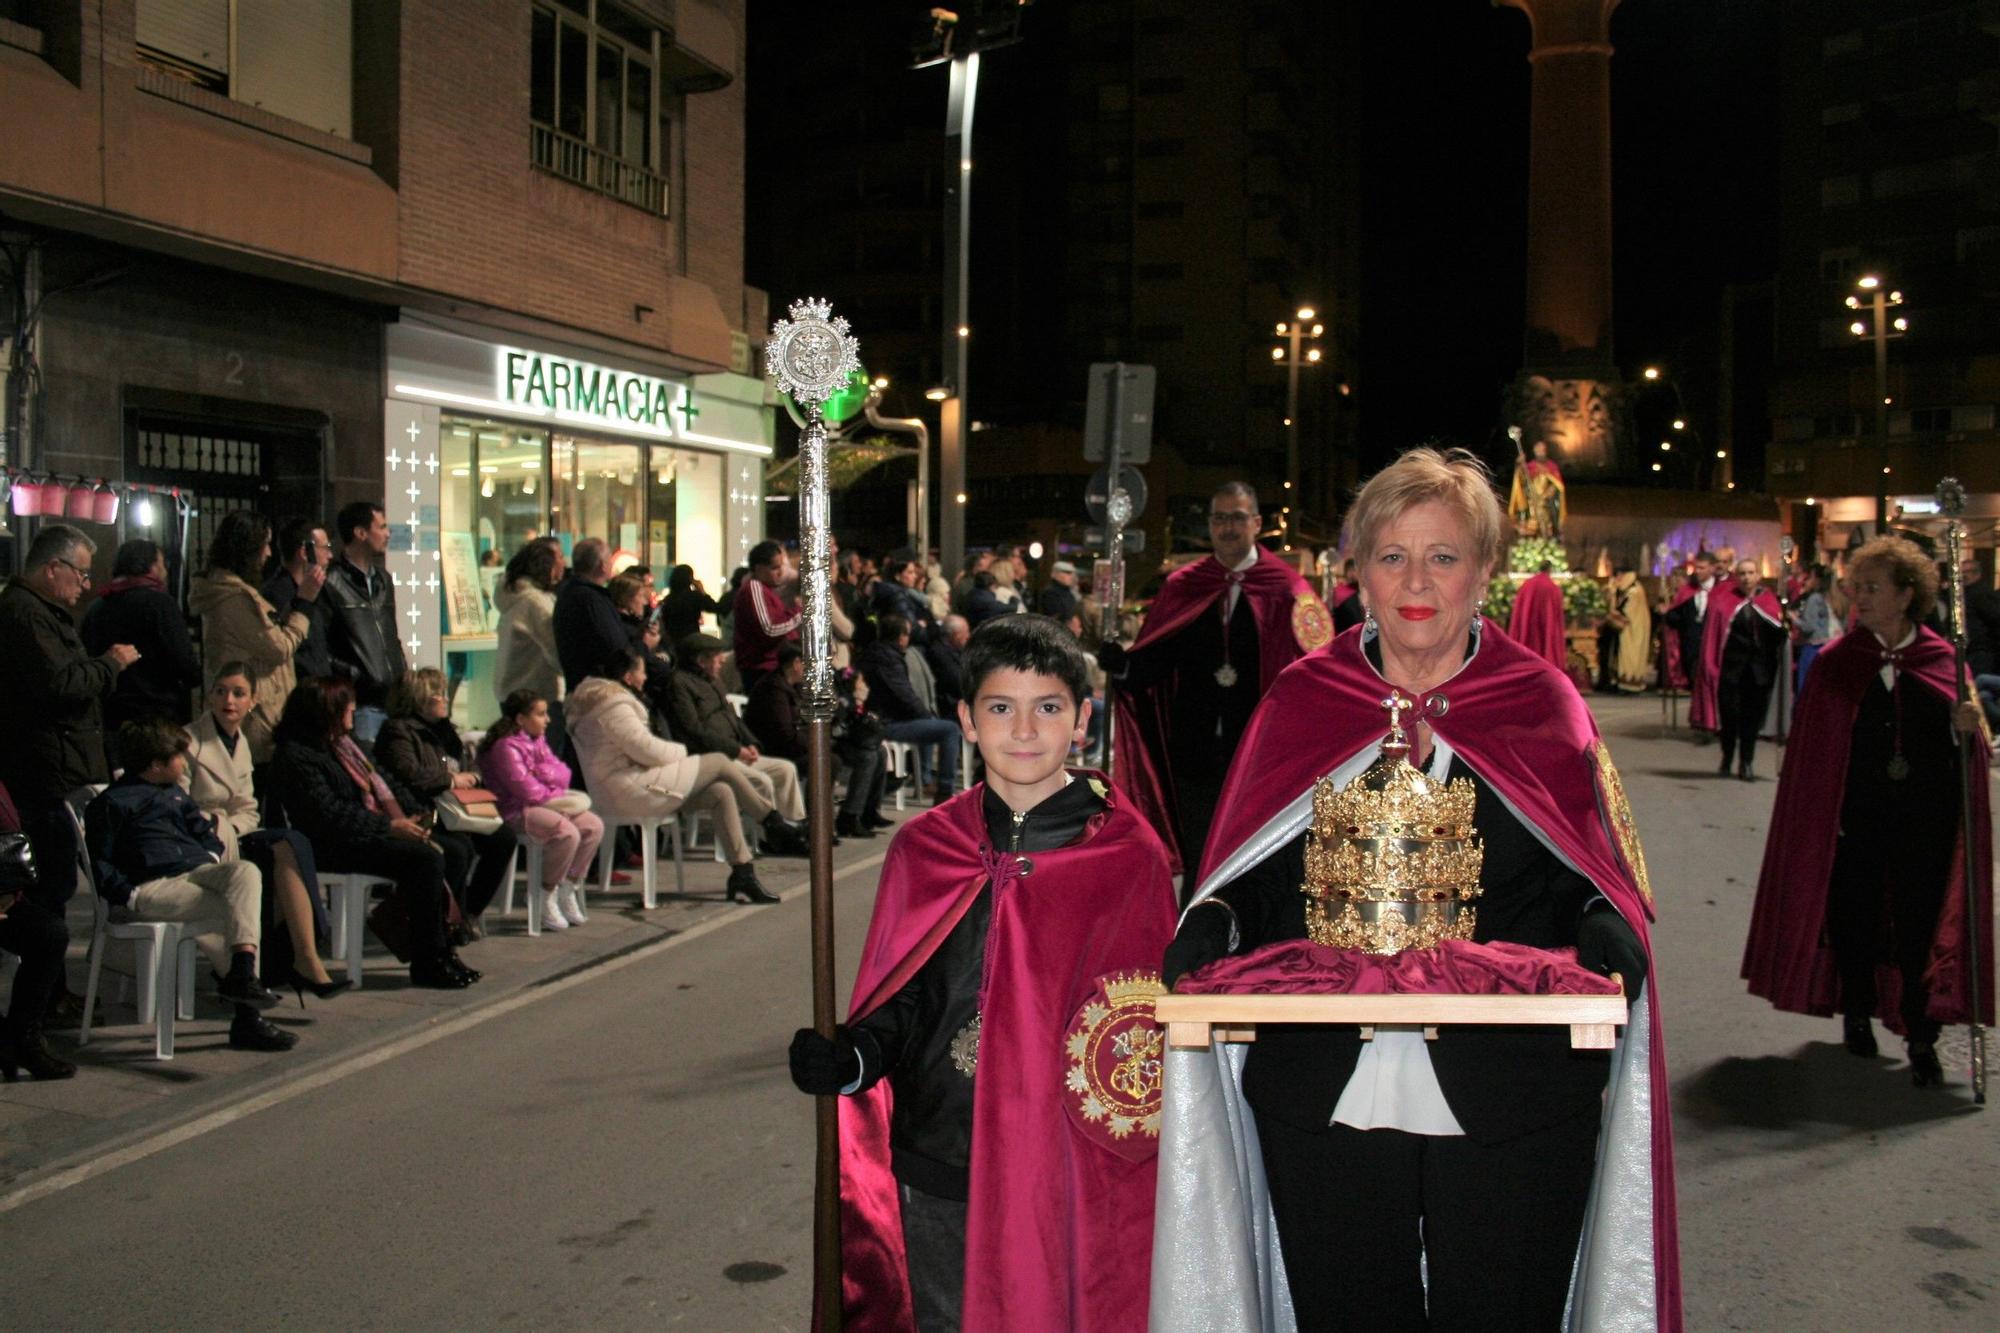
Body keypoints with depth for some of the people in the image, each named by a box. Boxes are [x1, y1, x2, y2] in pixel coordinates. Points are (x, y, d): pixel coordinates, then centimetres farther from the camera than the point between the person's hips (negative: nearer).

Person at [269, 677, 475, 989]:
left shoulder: (343, 743, 18)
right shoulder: (295, 757, -11)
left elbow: (380, 782, 20)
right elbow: (330, 815, -19)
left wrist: (411, 816, 3)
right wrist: (390, 826, -21)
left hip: (373, 832, 9)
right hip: (335, 847, -9)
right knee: (426, 859, -25)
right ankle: (428, 963, -17)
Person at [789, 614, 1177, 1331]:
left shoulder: (1129, 854, -5)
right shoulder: (924, 849, 2)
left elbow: (1154, 1013, -1)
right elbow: (900, 1002, 6)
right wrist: (849, 1061, -11)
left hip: (1070, 1178, -2)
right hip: (940, 1172, 2)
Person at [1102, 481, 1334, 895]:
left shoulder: (1285, 589, -2)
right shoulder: (1183, 587, 8)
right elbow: (1155, 661, 5)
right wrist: (1123, 666, -15)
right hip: (1194, 755, 3)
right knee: (1196, 866, 11)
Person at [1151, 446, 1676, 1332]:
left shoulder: (1543, 705, 5)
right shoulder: (1301, 703, 7)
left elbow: (1607, 885, 5)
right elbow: (1244, 877, 9)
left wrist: (1609, 935, -16)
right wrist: (1211, 923, -11)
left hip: (1509, 1115, -1)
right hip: (1326, 1105, 1)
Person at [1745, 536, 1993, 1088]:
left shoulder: (1943, 660, 2)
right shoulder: (1836, 663, 0)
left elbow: (1966, 745, 6)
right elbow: (1810, 749, -1)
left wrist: (1965, 728, -17)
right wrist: (1819, 816, -7)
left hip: (1926, 817, 0)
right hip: (1857, 815, 0)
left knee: (1922, 921, 1)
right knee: (1856, 915, 9)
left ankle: (1922, 1038, 9)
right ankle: (1857, 1013, 29)